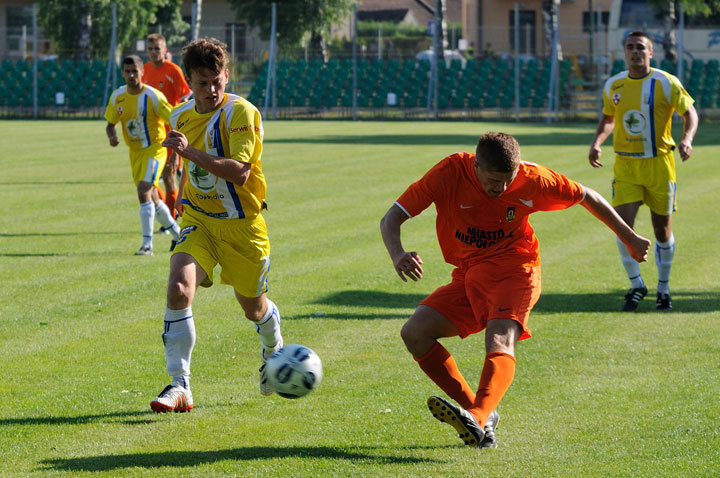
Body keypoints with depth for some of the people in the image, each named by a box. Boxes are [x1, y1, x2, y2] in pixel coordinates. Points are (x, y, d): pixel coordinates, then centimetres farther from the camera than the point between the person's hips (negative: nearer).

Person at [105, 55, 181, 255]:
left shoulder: (153, 96, -15)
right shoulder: (118, 96, 0)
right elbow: (110, 124, 10)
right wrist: (111, 136, -12)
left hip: (154, 148, -6)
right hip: (134, 151, 6)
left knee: (144, 192, -22)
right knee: (151, 198, 15)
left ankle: (147, 244, -19)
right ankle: (177, 233, 36)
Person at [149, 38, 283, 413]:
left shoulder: (241, 113, -17)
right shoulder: (180, 117, 3)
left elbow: (240, 172, -29)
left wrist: (189, 151, -35)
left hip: (242, 223, -3)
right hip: (198, 221, 3)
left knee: (253, 308, 13)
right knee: (179, 288, -23)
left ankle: (273, 353, 50)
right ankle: (179, 386, -20)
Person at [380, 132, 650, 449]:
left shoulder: (531, 179, -10)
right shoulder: (449, 174, -13)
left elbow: (585, 196, 7)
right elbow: (391, 219, -14)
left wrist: (630, 239, 16)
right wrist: (398, 255, -37)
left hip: (512, 271, -3)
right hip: (469, 277, 3)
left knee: (500, 340, -32)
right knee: (414, 333, -17)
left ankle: (478, 421, -57)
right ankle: (479, 411, -10)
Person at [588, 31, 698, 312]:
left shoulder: (666, 83, -6)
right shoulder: (613, 86, 4)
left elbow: (689, 112, 1)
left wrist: (687, 139, -18)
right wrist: (597, 143, 1)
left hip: (659, 164, -2)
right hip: (625, 165, 2)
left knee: (662, 228, 5)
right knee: (623, 224, -11)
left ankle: (663, 289, 23)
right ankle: (636, 286, 5)